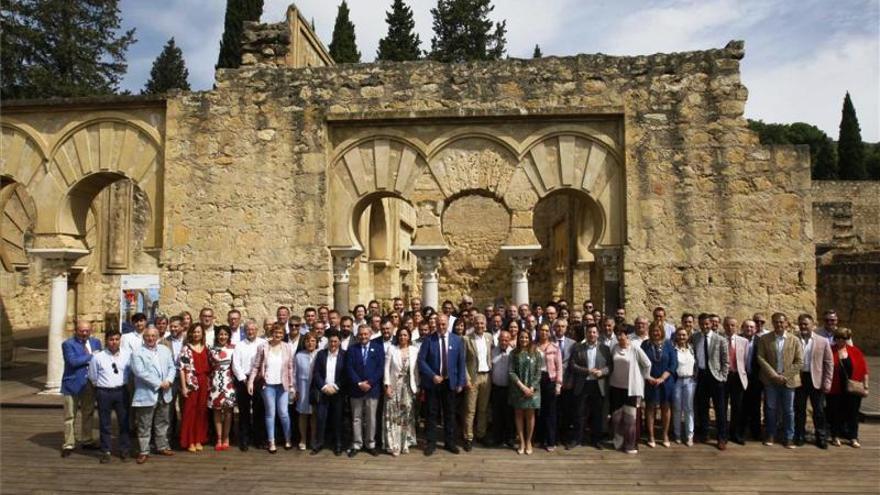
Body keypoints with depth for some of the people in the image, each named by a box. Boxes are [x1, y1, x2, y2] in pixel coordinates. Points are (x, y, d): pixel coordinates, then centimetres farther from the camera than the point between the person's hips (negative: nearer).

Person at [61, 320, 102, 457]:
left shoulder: (95, 342, 8)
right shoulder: (68, 344, -8)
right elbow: (72, 361, -21)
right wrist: (90, 356, -15)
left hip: (90, 384, 5)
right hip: (73, 384, -5)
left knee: (88, 414, 14)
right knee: (70, 416, 2)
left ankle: (87, 441, 26)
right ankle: (69, 444, 11)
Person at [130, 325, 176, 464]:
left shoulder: (165, 350, 10)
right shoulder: (138, 353, -7)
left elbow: (172, 367, 8)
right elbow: (140, 372, -17)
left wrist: (168, 380, -12)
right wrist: (159, 383, -18)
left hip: (164, 394, 5)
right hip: (146, 395, -5)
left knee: (162, 423, 15)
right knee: (144, 426, 2)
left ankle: (162, 447, 27)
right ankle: (143, 451, 11)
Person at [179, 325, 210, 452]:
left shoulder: (206, 348, 10)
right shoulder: (186, 349, -3)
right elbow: (182, 369, -7)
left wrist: (210, 383, 8)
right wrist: (183, 387, -12)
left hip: (204, 384, 4)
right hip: (191, 384, -4)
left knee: (201, 412, 8)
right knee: (189, 412, 1)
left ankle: (199, 440, 18)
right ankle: (189, 442, 9)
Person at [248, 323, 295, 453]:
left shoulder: (287, 347, 2)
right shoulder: (263, 347, -1)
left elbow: (290, 368, 4)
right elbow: (256, 366, 0)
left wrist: (292, 385, 3)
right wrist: (250, 381, -8)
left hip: (282, 385, 1)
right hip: (268, 385, -1)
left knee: (283, 413, 1)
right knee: (270, 413, 5)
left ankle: (288, 440, 18)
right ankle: (271, 442, 15)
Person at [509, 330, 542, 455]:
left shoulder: (536, 353, 1)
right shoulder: (514, 353, 1)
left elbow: (538, 373, -1)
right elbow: (511, 372, -4)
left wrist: (531, 388, -12)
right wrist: (522, 386, -13)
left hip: (532, 389, -1)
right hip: (517, 389, 1)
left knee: (530, 415, 4)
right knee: (519, 414, 6)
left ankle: (528, 441, 16)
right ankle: (521, 442, 14)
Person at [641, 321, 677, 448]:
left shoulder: (669, 344, -1)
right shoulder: (645, 344, -1)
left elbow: (673, 364, -5)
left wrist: (662, 378, -13)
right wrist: (648, 377, -14)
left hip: (666, 382, 1)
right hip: (650, 382, 0)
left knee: (665, 408, 9)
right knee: (650, 408, 5)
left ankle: (665, 435, 22)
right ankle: (651, 436, 13)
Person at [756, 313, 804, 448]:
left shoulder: (794, 340, 2)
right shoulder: (764, 339, 1)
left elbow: (799, 362, -1)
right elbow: (761, 358, -3)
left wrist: (785, 376, -9)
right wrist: (774, 375, -12)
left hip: (788, 380, 0)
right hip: (770, 380, 0)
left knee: (788, 410, 6)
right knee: (770, 409, 7)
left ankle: (789, 438, 16)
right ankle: (770, 435, 20)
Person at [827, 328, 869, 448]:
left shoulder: (855, 351, 0)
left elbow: (863, 368, 4)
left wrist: (865, 383, 2)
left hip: (852, 390, 2)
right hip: (835, 390, -2)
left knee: (852, 413, 8)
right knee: (836, 413, 8)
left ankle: (853, 438, 19)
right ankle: (836, 437, 20)